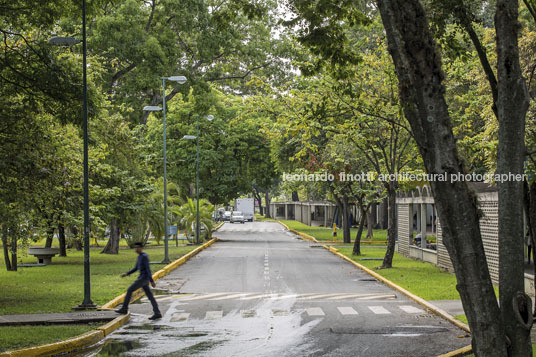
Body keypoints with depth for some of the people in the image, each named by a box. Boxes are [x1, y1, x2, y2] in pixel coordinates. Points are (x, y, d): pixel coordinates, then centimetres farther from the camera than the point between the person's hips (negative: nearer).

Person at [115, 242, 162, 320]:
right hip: (142, 278, 10)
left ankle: (124, 309, 4)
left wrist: (152, 281, -22)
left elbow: (148, 269, -19)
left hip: (143, 278, -10)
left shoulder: (145, 257, -15)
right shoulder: (140, 256, 15)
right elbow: (136, 268, 21)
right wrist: (126, 274, 15)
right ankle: (157, 313, 3)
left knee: (129, 290, -3)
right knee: (150, 296, 6)